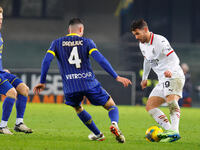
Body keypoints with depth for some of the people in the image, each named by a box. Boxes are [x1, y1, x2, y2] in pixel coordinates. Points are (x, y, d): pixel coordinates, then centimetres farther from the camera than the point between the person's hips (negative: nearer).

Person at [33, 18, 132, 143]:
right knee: (111, 106, 12)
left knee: (78, 109, 33)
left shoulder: (57, 43, 13)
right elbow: (100, 59, -4)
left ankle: (97, 134, 34)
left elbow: (46, 61, 1)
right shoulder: (87, 42, 7)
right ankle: (114, 124, -20)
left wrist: (42, 82, 8)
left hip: (70, 88, 2)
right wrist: (116, 77, -3)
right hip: (90, 84, -2)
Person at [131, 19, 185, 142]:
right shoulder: (142, 44, 11)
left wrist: (170, 70, -43)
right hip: (163, 80, 9)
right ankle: (169, 130, -11)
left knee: (171, 101, -31)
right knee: (150, 106, 2)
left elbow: (175, 59, -24)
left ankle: (174, 131, -44)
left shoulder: (160, 41, -16)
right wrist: (144, 78, 36)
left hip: (174, 76, -9)